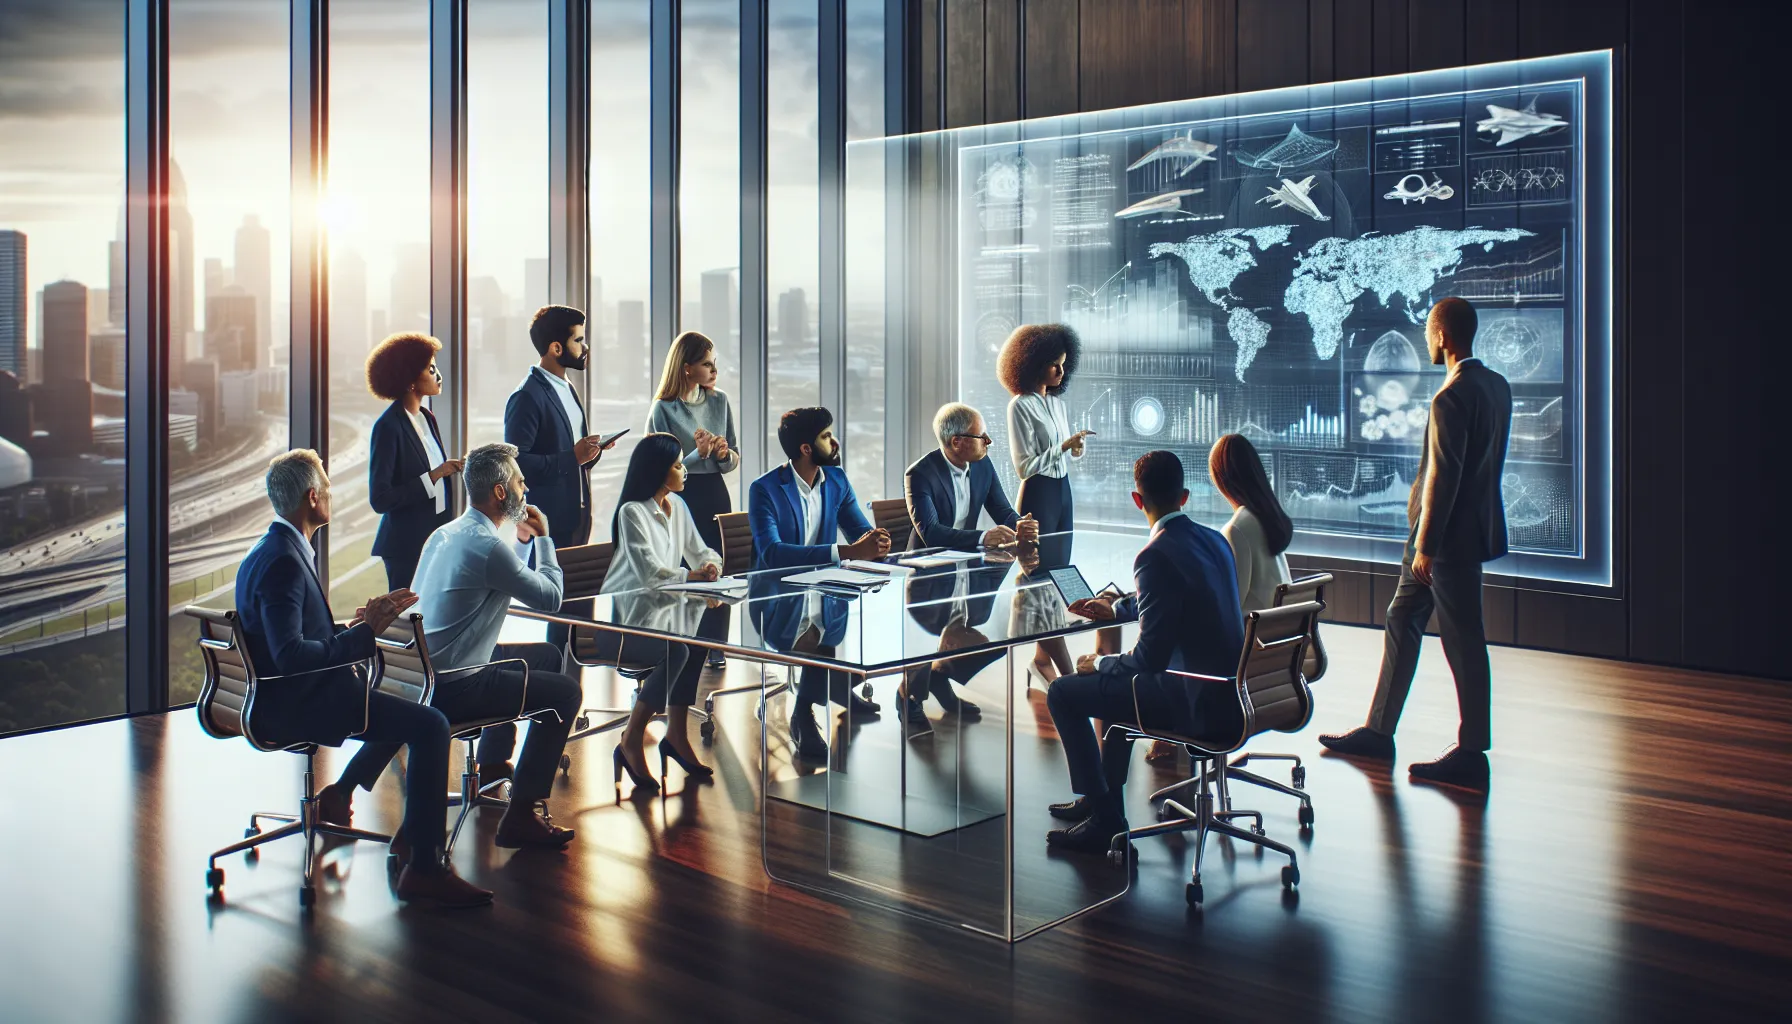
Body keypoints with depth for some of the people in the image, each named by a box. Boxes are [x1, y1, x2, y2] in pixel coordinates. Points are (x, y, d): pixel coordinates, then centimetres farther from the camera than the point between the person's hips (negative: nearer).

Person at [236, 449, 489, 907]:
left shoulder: (268, 551, 12)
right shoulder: (283, 561, -20)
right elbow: (291, 656, -29)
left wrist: (356, 623, 6)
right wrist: (364, 633, -22)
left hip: (287, 697, 11)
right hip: (295, 706, -11)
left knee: (408, 709, 24)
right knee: (430, 726, -17)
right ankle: (424, 868, -15)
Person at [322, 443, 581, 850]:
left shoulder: (446, 534, 9)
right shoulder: (490, 548, -20)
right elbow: (551, 598, -9)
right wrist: (542, 537, 3)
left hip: (425, 672, 10)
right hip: (452, 689, -10)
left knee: (546, 656, 23)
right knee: (564, 691, -10)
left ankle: (491, 764, 35)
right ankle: (520, 815, -9)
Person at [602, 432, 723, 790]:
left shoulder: (677, 505, 10)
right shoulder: (633, 512, -14)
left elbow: (699, 551, 13)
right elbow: (649, 573, -23)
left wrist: (711, 563, -10)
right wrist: (692, 575, -16)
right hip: (619, 621, -7)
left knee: (699, 638, -22)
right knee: (675, 651, -31)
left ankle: (676, 735, -12)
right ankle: (631, 742, -16)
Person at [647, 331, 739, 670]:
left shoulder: (719, 401, 6)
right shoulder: (664, 409, -8)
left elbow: (733, 462, 11)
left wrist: (725, 453, -11)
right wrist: (698, 454, -22)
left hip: (715, 495, 4)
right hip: (679, 499, -4)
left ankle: (713, 649, 13)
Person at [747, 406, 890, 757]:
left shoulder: (837, 480, 8)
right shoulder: (765, 490, -13)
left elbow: (863, 529, 5)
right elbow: (771, 552, -27)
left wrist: (876, 544, -23)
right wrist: (846, 552, -35)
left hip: (822, 591, 7)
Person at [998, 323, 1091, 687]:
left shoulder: (1057, 402, 11)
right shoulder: (1021, 406, -12)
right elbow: (1025, 467, -15)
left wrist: (1075, 450, -3)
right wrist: (1063, 446, -21)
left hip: (1063, 491, 8)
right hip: (1038, 495, -8)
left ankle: (1042, 658, 18)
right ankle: (1068, 672, -4)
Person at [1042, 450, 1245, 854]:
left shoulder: (1156, 556, -21)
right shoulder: (1214, 540, 6)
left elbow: (1150, 657, -20)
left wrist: (1098, 664, -2)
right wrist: (1117, 608, 29)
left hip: (1196, 703, -9)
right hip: (1231, 693, 9)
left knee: (1063, 692, -1)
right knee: (1118, 676, 31)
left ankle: (1106, 819, 7)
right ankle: (1100, 797, 40)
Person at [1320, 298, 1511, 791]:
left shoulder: (1451, 398, -21)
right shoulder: (1497, 387, 8)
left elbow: (1443, 476, -21)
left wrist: (1425, 545, -16)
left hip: (1450, 536, -10)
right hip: (1472, 525, 10)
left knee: (1463, 643, -1)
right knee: (1401, 621, 17)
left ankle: (1471, 755, 9)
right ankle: (1378, 732, 25)